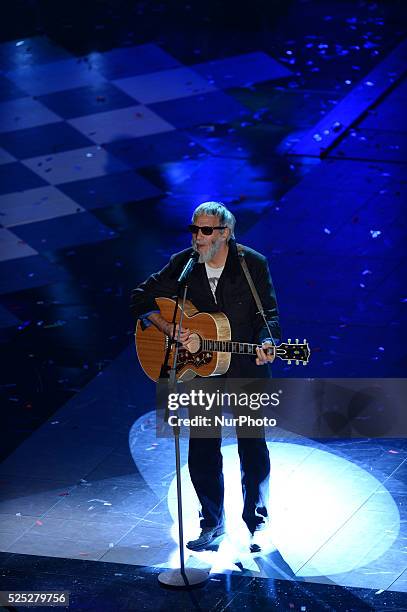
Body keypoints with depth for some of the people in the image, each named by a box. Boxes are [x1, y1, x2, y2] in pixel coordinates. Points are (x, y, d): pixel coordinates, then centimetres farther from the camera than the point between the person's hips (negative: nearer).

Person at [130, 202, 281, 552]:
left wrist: (265, 344, -27)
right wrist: (170, 330, -13)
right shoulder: (182, 265, -3)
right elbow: (141, 299, 1)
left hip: (245, 368, -2)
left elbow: (268, 314, -7)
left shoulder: (253, 264, -8)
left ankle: (256, 523, 15)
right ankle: (213, 523, 21)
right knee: (202, 451, 5)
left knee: (253, 448, -1)